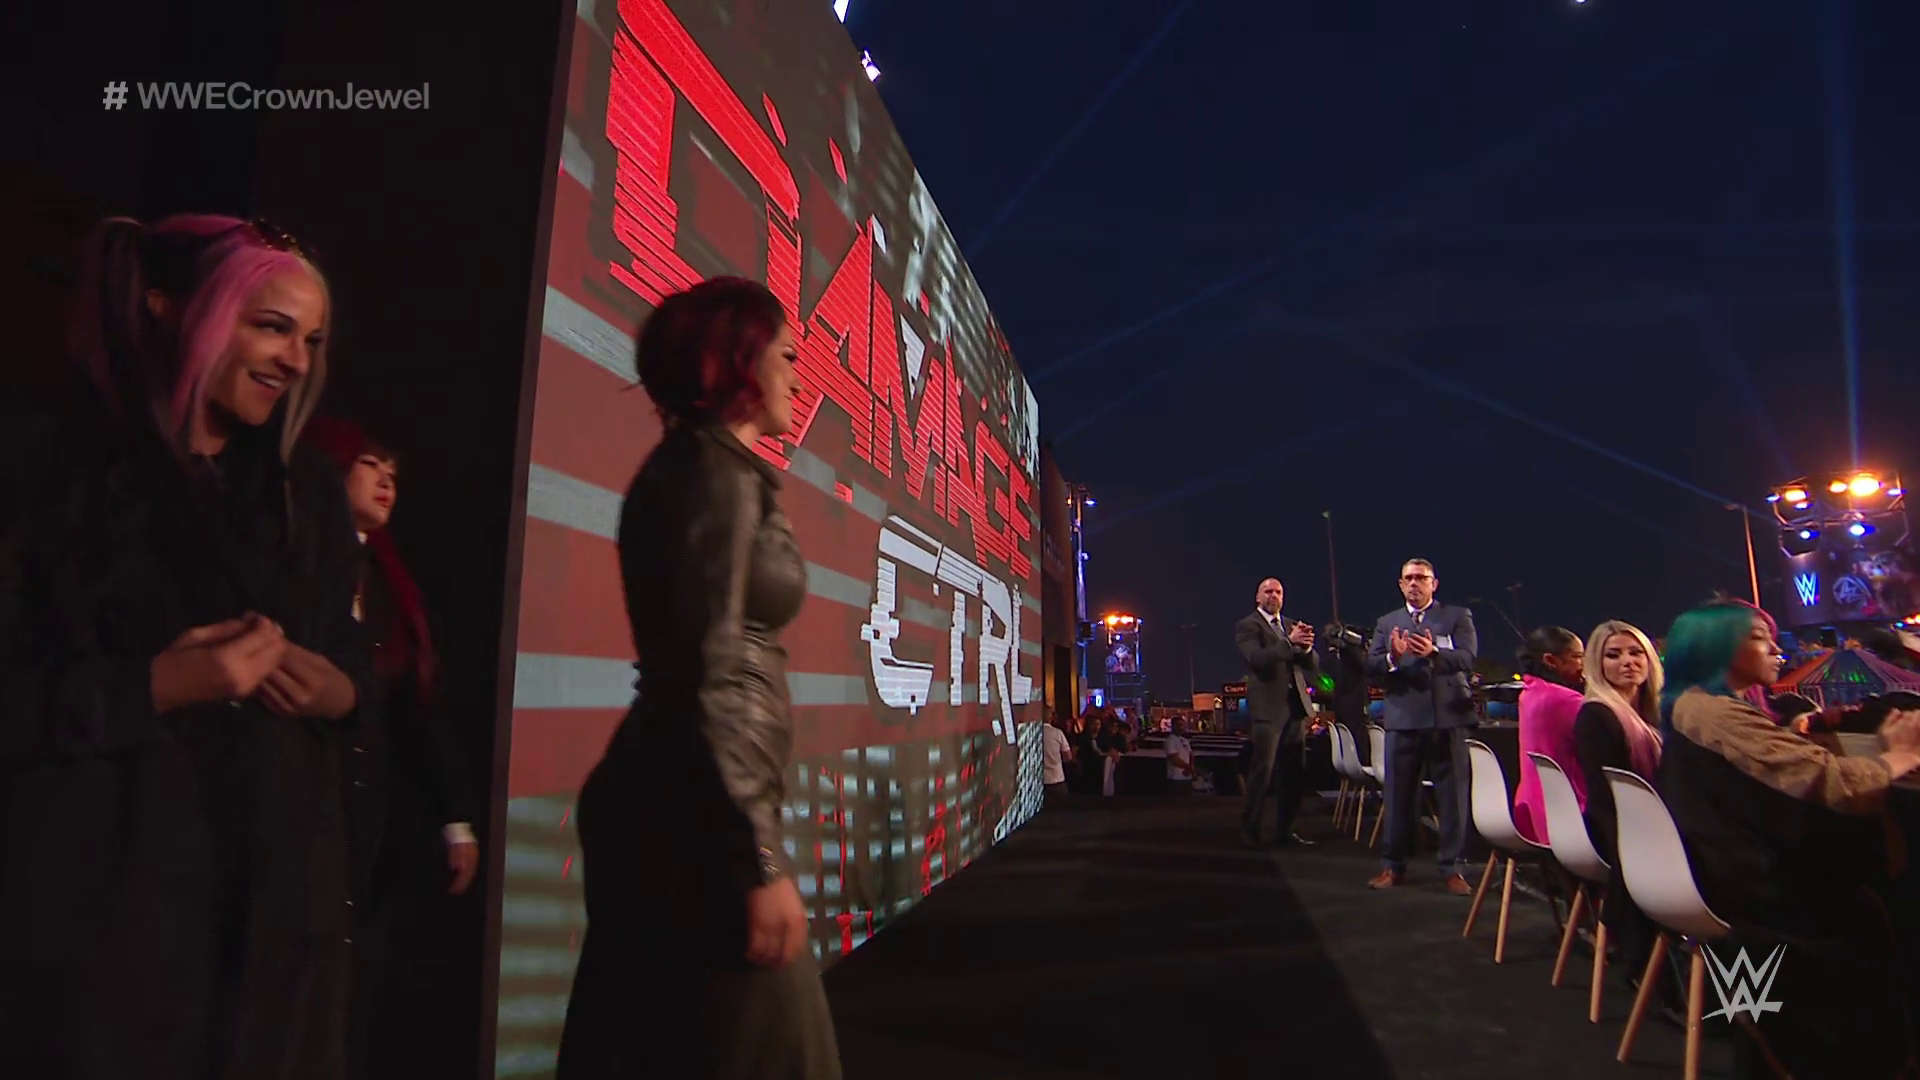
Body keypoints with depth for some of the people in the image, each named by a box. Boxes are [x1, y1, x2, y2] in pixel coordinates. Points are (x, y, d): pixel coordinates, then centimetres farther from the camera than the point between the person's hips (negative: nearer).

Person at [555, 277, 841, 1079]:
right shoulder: (718, 471, -13)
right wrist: (761, 858, -21)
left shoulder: (689, 464, 16)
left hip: (664, 804, 10)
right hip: (696, 816, -10)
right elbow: (711, 677, -21)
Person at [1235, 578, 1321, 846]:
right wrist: (1289, 642, -25)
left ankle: (1284, 830, 14)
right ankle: (1250, 827, 5)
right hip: (1269, 706, -6)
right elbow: (1257, 659, -16)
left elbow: (1311, 664, 12)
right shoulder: (1247, 626, -1)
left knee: (1295, 772, 6)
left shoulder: (1291, 625, 17)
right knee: (1262, 770, -6)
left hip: (1296, 705, 6)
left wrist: (1306, 646, -10)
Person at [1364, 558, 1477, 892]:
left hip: (1447, 717, -2)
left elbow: (1467, 658, -9)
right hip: (1402, 719, 2)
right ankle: (1394, 865, 19)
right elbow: (1371, 666, 1)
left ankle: (1451, 868, 12)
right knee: (1399, 793, 8)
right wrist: (1391, 658, -21)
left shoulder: (1458, 617, 7)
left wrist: (1434, 653, -29)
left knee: (1452, 794, 2)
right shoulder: (1386, 623, 13)